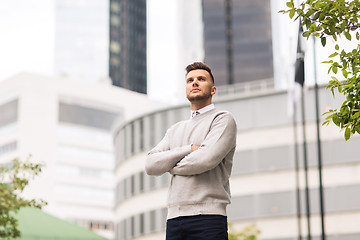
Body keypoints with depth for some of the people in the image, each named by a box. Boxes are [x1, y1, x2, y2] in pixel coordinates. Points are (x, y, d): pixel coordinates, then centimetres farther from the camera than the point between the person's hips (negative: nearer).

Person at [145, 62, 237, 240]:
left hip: (207, 218, -5)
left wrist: (172, 167, 5)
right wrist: (189, 149, -4)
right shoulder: (175, 130, 24)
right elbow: (151, 165, 8)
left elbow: (206, 159, -12)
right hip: (174, 218, 5)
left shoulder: (223, 119, 5)